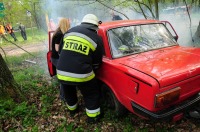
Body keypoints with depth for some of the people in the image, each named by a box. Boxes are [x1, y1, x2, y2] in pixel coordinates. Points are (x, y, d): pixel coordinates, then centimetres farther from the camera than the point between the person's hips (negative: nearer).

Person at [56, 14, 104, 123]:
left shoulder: (69, 31, 12)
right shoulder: (97, 38, 0)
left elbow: (61, 51, 19)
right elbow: (97, 62, 5)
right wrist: (90, 72, 24)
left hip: (61, 72, 5)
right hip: (80, 74, -4)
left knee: (68, 93, 30)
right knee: (91, 94, 20)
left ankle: (72, 109, 54)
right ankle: (93, 117, 32)